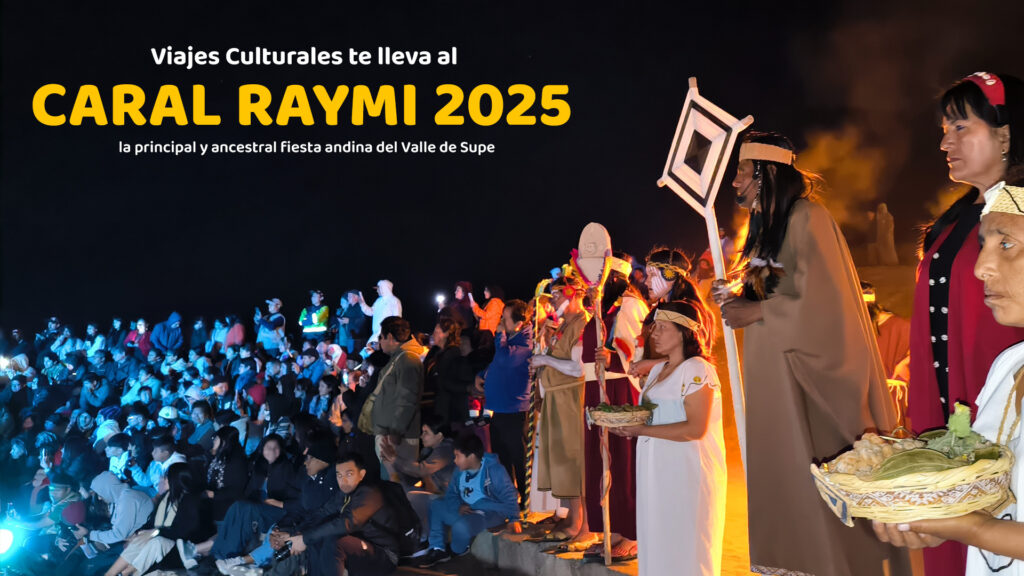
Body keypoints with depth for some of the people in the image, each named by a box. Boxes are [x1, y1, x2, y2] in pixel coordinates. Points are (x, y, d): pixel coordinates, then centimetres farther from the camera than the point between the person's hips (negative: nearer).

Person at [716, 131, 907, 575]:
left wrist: (754, 312, -15)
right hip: (776, 372, 9)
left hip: (812, 368, -9)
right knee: (784, 471, 10)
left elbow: (821, 300, -19)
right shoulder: (769, 224, 14)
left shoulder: (807, 218, -13)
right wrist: (740, 300, 2)